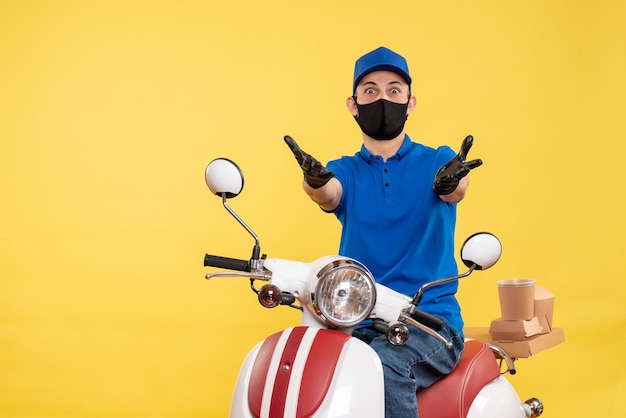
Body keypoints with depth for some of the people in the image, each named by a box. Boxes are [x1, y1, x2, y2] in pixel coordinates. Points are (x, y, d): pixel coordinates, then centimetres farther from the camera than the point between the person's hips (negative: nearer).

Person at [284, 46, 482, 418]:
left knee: (382, 365, -34)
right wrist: (314, 179, -39)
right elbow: (328, 193, -14)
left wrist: (451, 182, -43)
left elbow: (454, 190, -17)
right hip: (358, 324, 2)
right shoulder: (346, 172, 10)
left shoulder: (437, 162, 5)